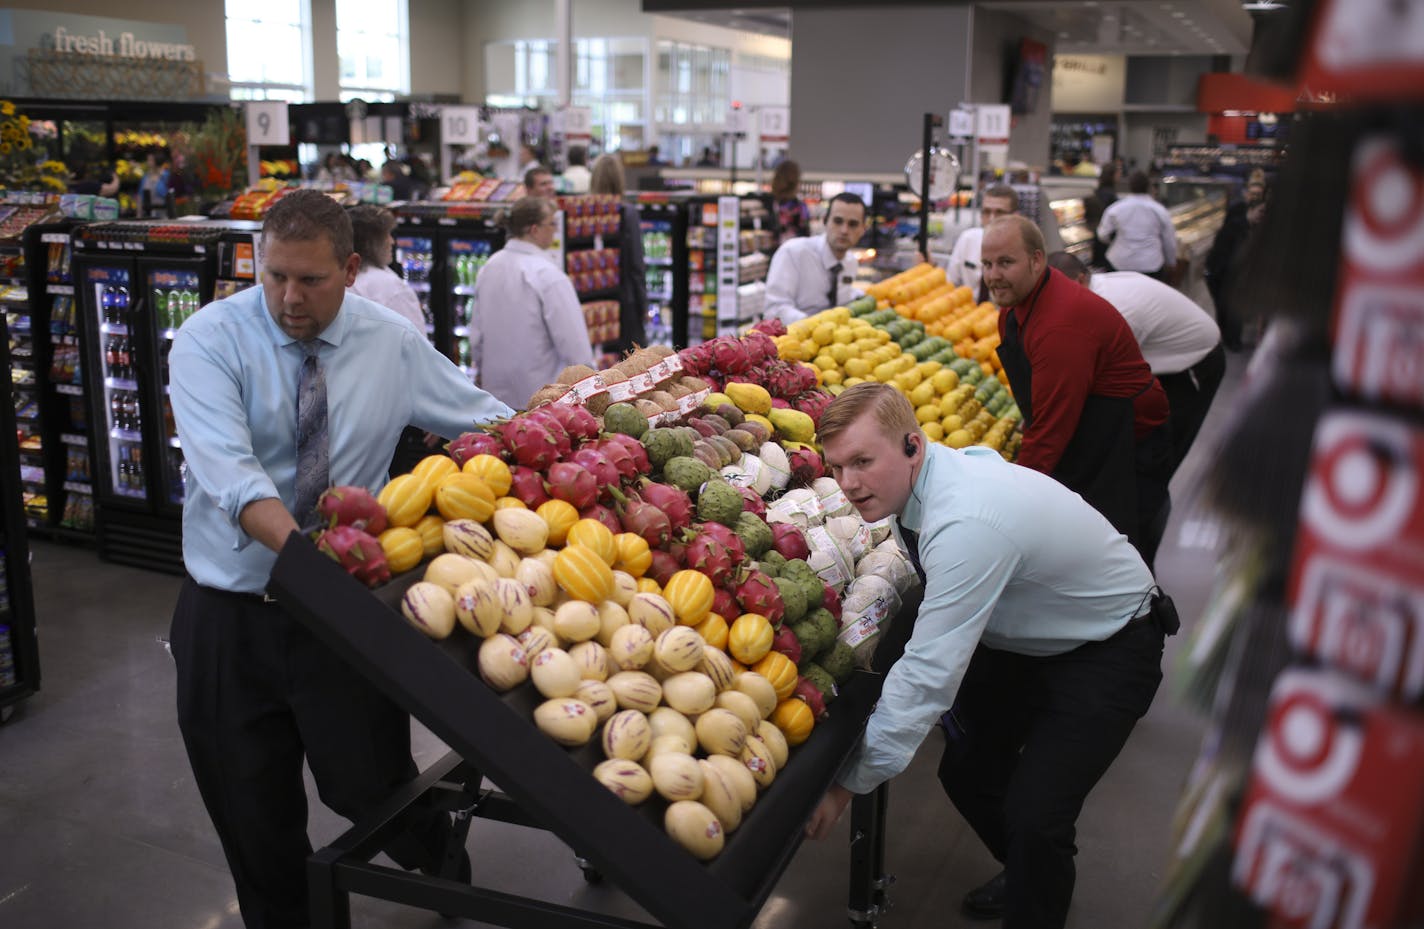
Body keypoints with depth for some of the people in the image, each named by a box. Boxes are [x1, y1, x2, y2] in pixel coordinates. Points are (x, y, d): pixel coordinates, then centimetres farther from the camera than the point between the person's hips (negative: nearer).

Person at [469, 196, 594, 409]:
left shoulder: (489, 269, 5)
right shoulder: (548, 275, -16)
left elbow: (477, 332, 12)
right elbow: (573, 342, -17)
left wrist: (485, 372, 24)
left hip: (497, 390, 7)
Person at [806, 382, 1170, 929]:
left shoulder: (967, 525, -38)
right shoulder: (921, 477, -10)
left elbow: (929, 674, -37)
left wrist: (851, 784, -30)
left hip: (1108, 652, -8)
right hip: (1022, 641, 9)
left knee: (1035, 818, -18)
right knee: (966, 772, 11)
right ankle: (1026, 879, 39)